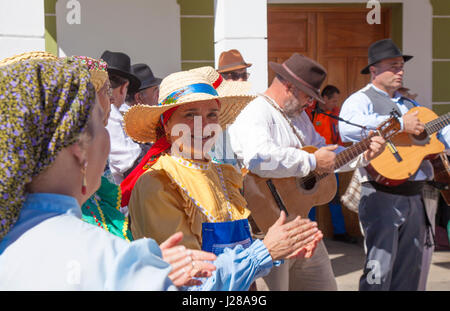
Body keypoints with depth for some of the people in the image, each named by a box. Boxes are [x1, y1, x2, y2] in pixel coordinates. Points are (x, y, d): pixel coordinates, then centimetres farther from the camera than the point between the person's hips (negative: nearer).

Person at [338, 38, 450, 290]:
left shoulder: (409, 105, 21)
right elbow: (348, 127, -26)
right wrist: (400, 125, -23)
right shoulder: (362, 99, -3)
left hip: (415, 196, 8)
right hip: (383, 196, -7)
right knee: (380, 271, -8)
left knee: (410, 272, 11)